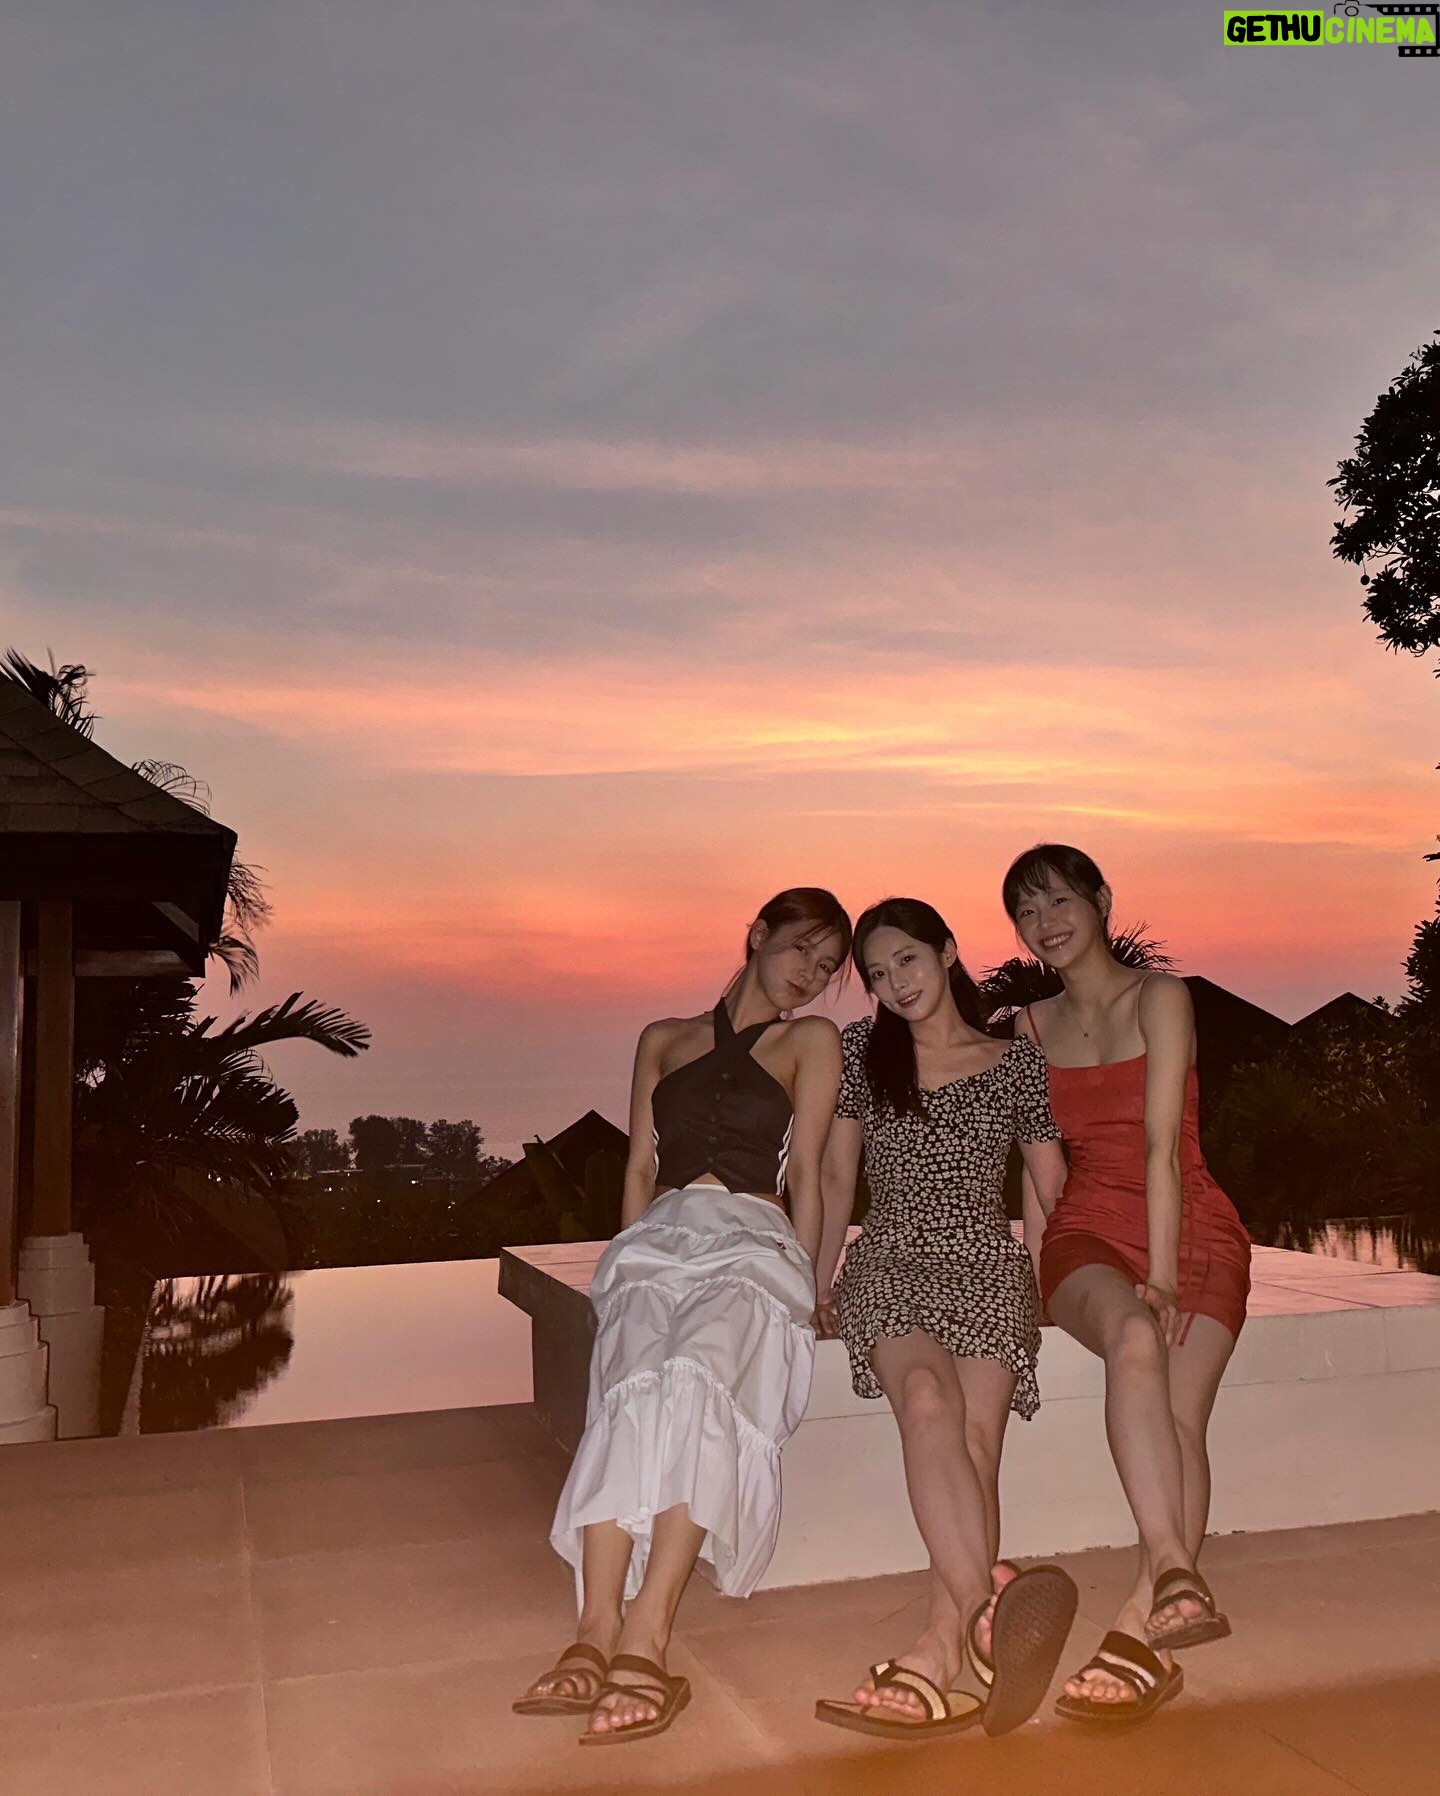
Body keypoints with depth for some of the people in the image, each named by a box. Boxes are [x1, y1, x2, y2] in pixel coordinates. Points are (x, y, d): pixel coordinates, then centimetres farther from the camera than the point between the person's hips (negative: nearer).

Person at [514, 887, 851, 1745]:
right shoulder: (664, 1040, 24)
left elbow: (804, 1177, 9)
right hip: (658, 1239, 2)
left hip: (753, 1242, -2)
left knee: (694, 1379, -34)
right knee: (633, 1389, -30)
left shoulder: (813, 1041, 18)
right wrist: (629, 1267, 6)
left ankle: (645, 1637, -42)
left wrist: (805, 1294, 0)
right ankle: (599, 1631, -38)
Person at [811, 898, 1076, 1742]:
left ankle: (942, 1650, -44)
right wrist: (816, 1284, 10)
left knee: (976, 1431, -29)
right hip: (891, 1266, 0)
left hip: (989, 1268, 0)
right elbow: (836, 1177, 17)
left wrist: (1053, 1284, 3)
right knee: (929, 1402, -33)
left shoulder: (1017, 1064, 10)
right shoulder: (860, 1052, 14)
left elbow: (1053, 1192, 14)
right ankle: (991, 1607, -49)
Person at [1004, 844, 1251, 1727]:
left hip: (1191, 1231, -1)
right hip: (1092, 1232, 1)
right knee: (1135, 1336, -33)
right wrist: (1042, 1265, 0)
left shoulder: (1160, 998, -4)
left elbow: (1162, 1147, -13)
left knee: (1181, 1418, -24)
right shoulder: (1028, 1028, 11)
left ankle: (1142, 1625, -31)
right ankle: (1176, 1576, -43)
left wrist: (1163, 1277, -20)